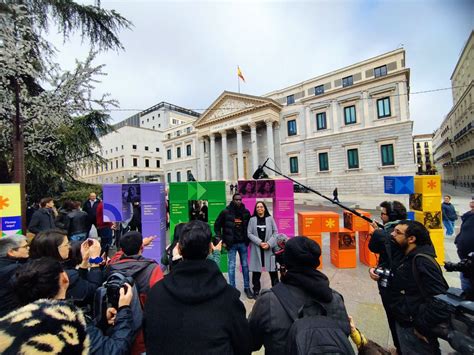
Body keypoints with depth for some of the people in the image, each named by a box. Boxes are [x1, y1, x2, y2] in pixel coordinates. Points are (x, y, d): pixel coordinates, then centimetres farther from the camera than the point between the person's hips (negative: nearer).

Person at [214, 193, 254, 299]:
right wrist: (222, 241, -4)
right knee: (232, 266, 6)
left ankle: (247, 287, 26)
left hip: (243, 243, 3)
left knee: (245, 265, 11)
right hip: (231, 244, -2)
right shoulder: (225, 212, -8)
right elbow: (217, 226, -2)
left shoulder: (246, 212, 0)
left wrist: (248, 239, 3)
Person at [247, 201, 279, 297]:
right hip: (256, 248, 0)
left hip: (269, 248, 0)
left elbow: (275, 232, 2)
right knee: (256, 269, 6)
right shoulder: (252, 220, 1)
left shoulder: (270, 218, 3)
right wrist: (260, 243, -12)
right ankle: (256, 290, 22)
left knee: (272, 269, 5)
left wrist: (269, 243, -10)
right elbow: (249, 233, -2)